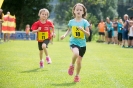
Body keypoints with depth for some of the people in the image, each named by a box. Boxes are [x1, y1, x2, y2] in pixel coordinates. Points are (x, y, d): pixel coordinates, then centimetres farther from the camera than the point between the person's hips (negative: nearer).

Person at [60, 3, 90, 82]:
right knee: (76, 53, -32)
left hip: (82, 44, 0)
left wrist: (82, 30, -24)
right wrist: (64, 35, 1)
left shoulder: (85, 22, -5)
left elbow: (88, 34, -6)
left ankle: (77, 75, 32)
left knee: (79, 61, 7)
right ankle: (72, 65, -2)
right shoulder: (71, 21, 0)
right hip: (73, 42, 0)